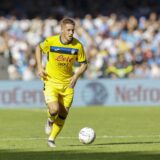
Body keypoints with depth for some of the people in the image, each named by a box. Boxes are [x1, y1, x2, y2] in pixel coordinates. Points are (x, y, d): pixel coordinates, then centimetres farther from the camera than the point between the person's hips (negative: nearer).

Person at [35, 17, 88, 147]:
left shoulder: (78, 45, -9)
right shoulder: (51, 41, -12)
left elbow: (84, 64, 1)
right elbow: (39, 48, 9)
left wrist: (76, 75, -18)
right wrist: (39, 67, -1)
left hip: (67, 83, 2)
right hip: (51, 82, -2)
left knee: (63, 114, 2)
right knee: (54, 110, -20)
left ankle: (52, 139, 21)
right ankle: (50, 120, 17)